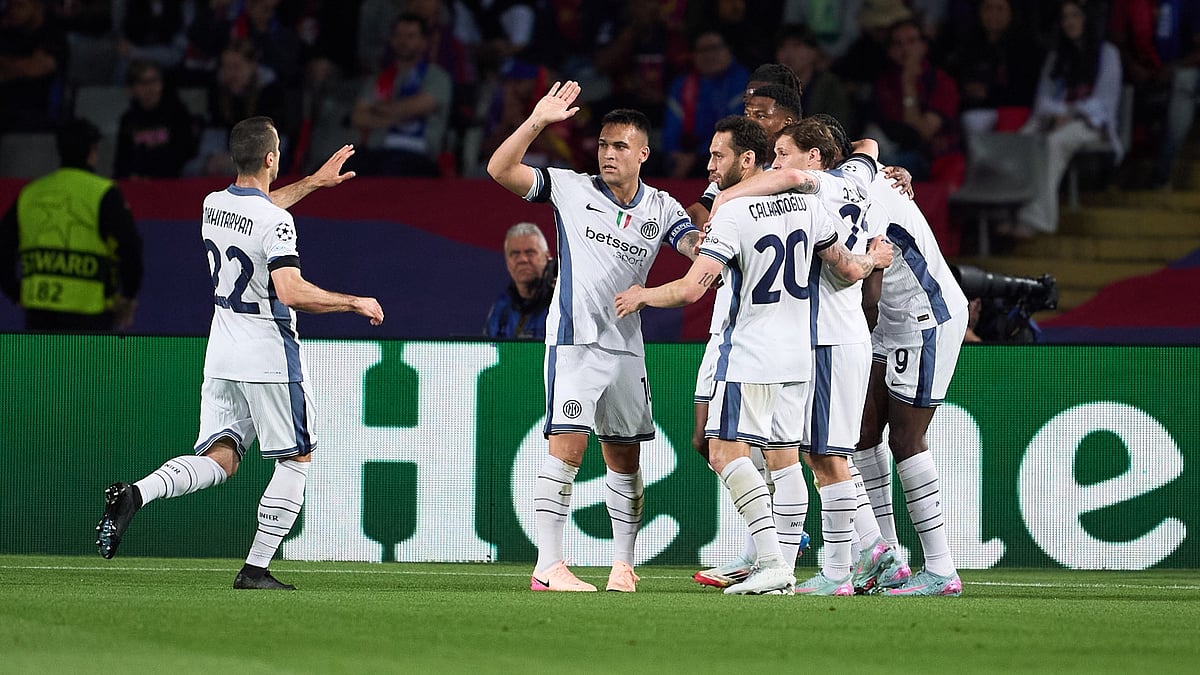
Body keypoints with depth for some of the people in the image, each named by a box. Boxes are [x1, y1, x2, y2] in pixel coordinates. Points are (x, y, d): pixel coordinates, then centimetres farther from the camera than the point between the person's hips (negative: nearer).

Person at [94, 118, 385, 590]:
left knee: (219, 460, 5)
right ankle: (256, 569, 2)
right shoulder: (275, 222, -18)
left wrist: (313, 181, 36)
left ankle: (135, 494, -20)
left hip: (221, 356, 7)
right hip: (268, 357, -7)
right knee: (297, 459, 7)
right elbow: (291, 292, -27)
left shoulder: (213, 205, 7)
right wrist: (354, 302, -16)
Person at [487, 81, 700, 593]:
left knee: (624, 459, 9)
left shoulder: (661, 209, 9)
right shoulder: (572, 189, 0)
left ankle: (622, 564, 19)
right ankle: (548, 566, -14)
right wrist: (537, 122, -17)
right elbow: (500, 170, -7)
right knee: (568, 447, -13)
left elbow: (701, 247, -4)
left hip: (627, 347, 4)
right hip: (573, 339, -4)